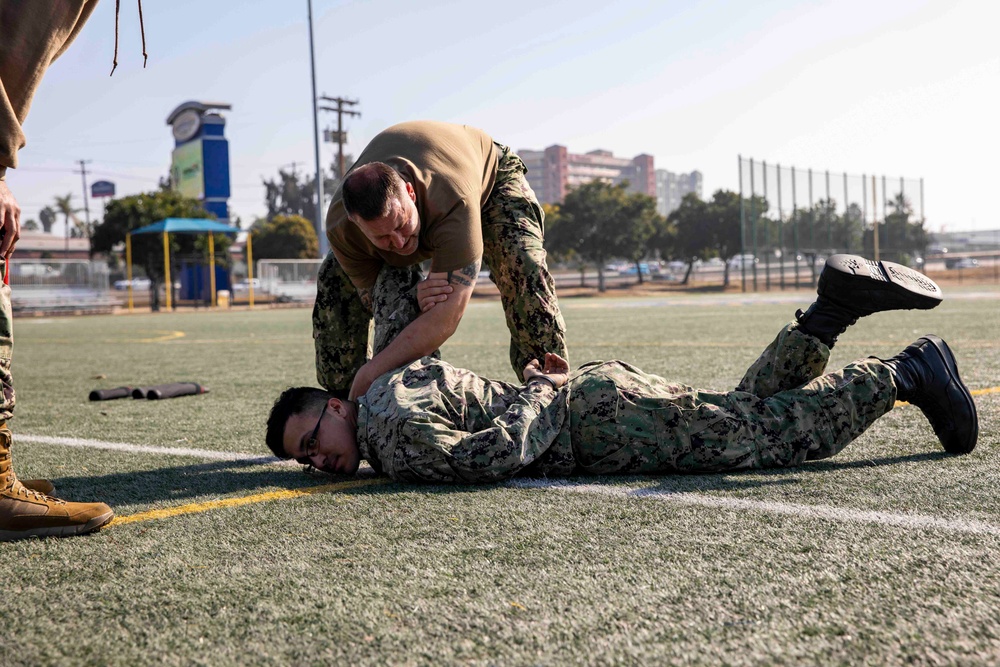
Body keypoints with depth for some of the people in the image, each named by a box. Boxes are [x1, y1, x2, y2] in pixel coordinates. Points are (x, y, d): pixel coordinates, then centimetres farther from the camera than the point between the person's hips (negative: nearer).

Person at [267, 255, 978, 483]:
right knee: (750, 412, 16)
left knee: (777, 433, -5)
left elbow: (500, 454, -28)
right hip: (581, 393, 9)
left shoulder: (393, 432, -18)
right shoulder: (396, 385, 12)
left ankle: (908, 372, 4)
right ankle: (829, 313, 12)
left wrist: (543, 389, -14)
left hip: (599, 416, -9)